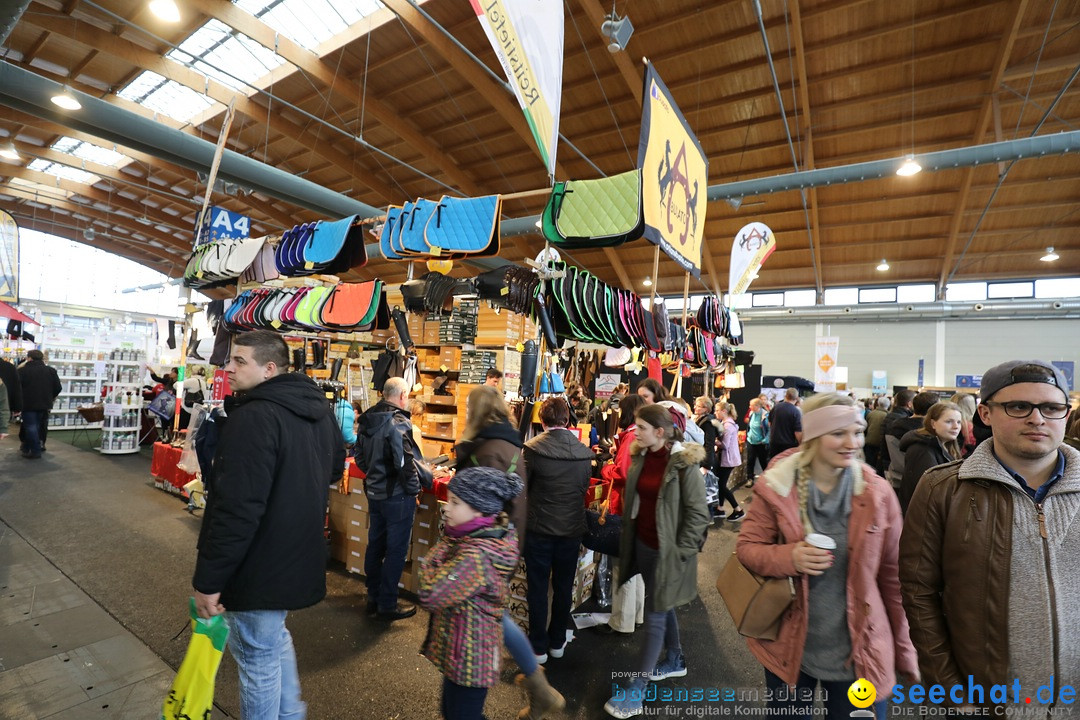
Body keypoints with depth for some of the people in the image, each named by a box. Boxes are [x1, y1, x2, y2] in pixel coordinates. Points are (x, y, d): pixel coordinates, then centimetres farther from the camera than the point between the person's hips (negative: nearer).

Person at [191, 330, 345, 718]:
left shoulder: (253, 417, -26)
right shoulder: (317, 407, 2)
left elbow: (237, 509, -28)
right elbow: (335, 465, 17)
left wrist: (208, 579, -18)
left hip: (261, 565, -9)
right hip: (298, 555, 9)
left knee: (257, 655, 13)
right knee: (274, 637, 29)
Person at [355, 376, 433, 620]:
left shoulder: (367, 420, 4)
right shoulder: (398, 422, -22)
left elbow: (359, 456, 12)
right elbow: (407, 462, -26)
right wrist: (429, 478, -12)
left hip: (374, 491, 8)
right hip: (397, 495, -8)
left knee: (375, 544, 19)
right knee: (396, 549, 6)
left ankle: (373, 598, 34)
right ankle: (387, 605, 18)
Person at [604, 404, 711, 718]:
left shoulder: (683, 463, -18)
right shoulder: (641, 457, 1)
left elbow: (698, 513, -15)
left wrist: (680, 551, -14)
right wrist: (628, 538, 12)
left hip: (667, 550, -6)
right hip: (642, 544, 7)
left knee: (655, 615, 4)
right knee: (662, 607, 22)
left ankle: (637, 690, 16)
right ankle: (676, 660, 44)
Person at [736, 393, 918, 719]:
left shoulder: (879, 494, -8)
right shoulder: (777, 487, -13)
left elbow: (893, 578, -1)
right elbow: (746, 548, -8)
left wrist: (903, 652, 5)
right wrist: (789, 557, -26)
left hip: (859, 653, 1)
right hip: (789, 649, 0)